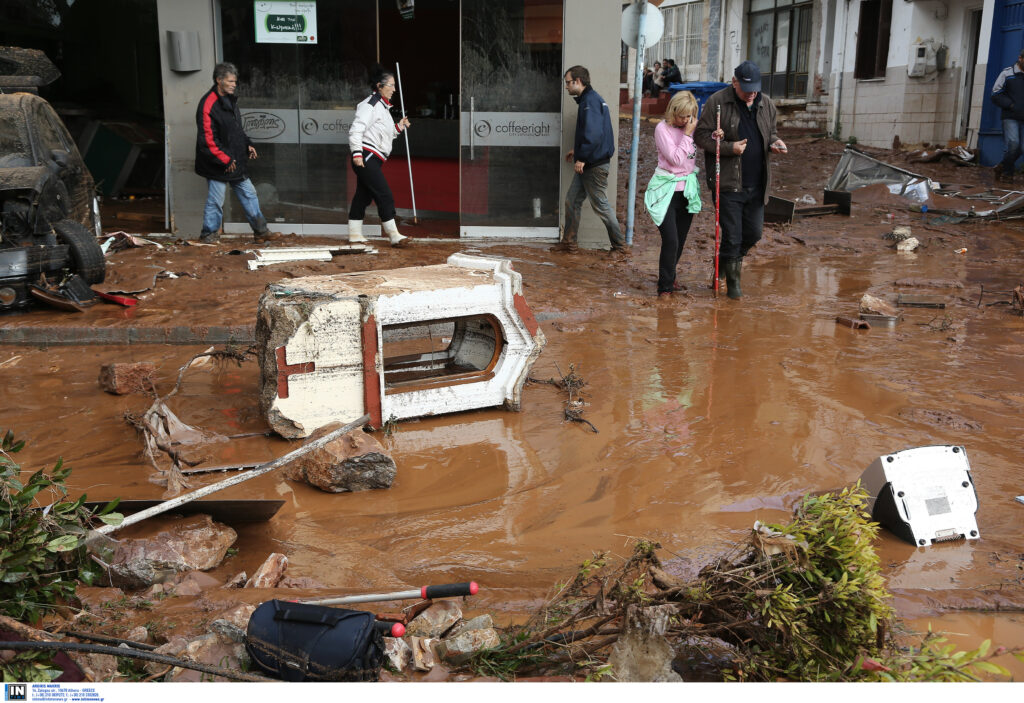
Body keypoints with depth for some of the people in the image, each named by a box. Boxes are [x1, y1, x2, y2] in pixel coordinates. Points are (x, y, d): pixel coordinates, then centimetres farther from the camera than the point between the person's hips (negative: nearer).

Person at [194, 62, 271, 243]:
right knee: (216, 201, 0)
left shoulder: (230, 100, 11)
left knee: (249, 194, 12)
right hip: (218, 166, -9)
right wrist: (225, 160, -19)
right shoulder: (208, 104, -18)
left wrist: (247, 145, 10)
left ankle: (260, 231, 19)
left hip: (235, 162, 9)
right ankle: (209, 234, 14)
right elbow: (208, 139, -21)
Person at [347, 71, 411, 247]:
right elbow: (356, 129, -18)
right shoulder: (370, 105, -10)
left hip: (373, 160, 10)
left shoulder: (383, 107, 21)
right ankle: (393, 235, -13)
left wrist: (398, 127, 14)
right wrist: (357, 153, -25)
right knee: (384, 196, -13)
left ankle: (354, 234, 20)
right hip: (366, 157, -10)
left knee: (363, 196, 13)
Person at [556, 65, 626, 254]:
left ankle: (619, 244, 10)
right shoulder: (587, 99, 16)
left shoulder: (590, 100, -17)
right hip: (586, 164, 10)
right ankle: (569, 242, 20)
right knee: (572, 201, 12)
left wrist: (582, 158, -23)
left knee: (600, 205, -1)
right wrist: (577, 151, 21)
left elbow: (594, 134, -27)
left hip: (595, 165, -10)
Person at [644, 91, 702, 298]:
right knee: (671, 241, -12)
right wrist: (687, 134, -13)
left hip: (687, 191, 6)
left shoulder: (692, 128, 7)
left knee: (680, 240, 12)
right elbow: (676, 158, -16)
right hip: (667, 191, -5)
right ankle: (665, 287, -1)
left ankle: (669, 279, 32)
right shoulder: (663, 128, -9)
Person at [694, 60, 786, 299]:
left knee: (754, 233, 13)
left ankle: (726, 261, 39)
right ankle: (733, 283, 16)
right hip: (728, 182, -5)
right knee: (732, 236, -1)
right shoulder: (717, 102, -7)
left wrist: (774, 142, -2)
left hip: (757, 184, 5)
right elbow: (701, 136, -7)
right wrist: (730, 148, -19)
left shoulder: (766, 105, 9)